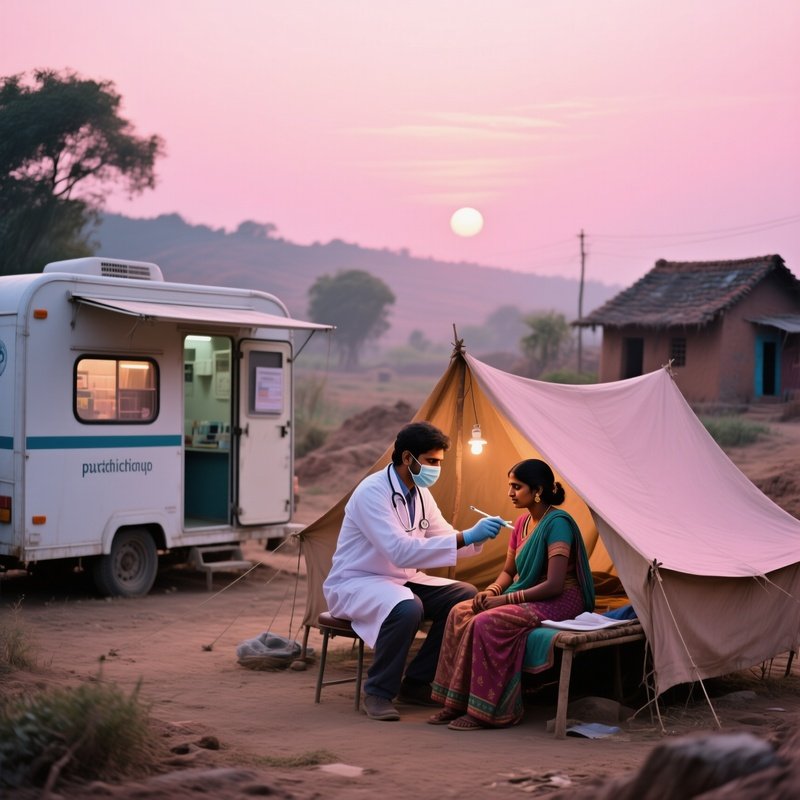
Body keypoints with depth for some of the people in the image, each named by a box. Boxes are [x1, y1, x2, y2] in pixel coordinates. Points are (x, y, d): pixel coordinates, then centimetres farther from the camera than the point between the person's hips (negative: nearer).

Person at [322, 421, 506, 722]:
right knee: (407, 608, -37)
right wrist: (466, 537, -35)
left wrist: (477, 536, -10)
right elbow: (401, 551, -34)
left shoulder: (420, 493, 4)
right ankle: (378, 691, -16)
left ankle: (416, 683, 1)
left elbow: (445, 538, 13)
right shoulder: (373, 492, -24)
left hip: (400, 581, 9)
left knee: (465, 596, -7)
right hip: (354, 584, -9)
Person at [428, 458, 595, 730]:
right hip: (527, 597, 9)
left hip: (559, 602, -8)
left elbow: (554, 585, -22)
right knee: (460, 612, -12)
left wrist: (505, 599, -21)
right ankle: (457, 702, -10)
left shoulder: (557, 523, -16)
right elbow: (508, 571, 18)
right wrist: (490, 591, -5)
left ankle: (487, 709, -19)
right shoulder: (523, 522, 11)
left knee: (486, 622, -29)